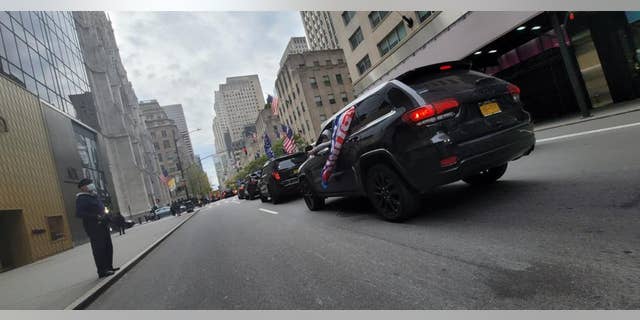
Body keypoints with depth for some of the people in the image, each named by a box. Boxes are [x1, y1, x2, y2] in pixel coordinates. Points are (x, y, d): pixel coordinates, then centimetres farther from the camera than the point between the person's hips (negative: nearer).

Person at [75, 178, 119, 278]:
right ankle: (101, 271, -1)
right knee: (99, 249, -6)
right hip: (94, 227, -10)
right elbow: (79, 213, -23)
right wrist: (96, 216, -26)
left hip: (103, 225, 10)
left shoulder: (94, 196, 17)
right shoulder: (82, 198, -12)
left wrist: (106, 218, 12)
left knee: (108, 246, 14)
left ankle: (109, 267, 25)